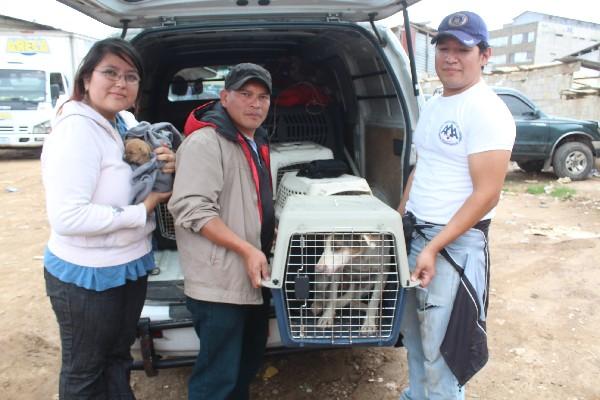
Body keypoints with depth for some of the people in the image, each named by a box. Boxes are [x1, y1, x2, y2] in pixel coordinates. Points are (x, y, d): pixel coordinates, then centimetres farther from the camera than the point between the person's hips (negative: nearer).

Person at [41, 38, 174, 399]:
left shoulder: (127, 122, 2)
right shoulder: (76, 130, -24)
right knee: (85, 371, 15)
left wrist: (170, 167, -10)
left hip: (132, 265, 8)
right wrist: (142, 211, -22)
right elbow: (66, 217, -31)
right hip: (87, 276, -8)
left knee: (119, 355, 26)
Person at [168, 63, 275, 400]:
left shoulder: (256, 142, 14)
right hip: (220, 283, -10)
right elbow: (191, 209, -25)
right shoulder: (205, 141, -17)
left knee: (249, 363, 25)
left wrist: (272, 233, 10)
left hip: (254, 278, 10)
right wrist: (246, 249, -25)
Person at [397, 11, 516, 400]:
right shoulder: (433, 106, 11)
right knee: (413, 332, 21)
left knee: (440, 346, 2)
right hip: (414, 234, 8)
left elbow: (486, 195, -20)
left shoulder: (487, 112, -15)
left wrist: (434, 247, -22)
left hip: (456, 243, -8)